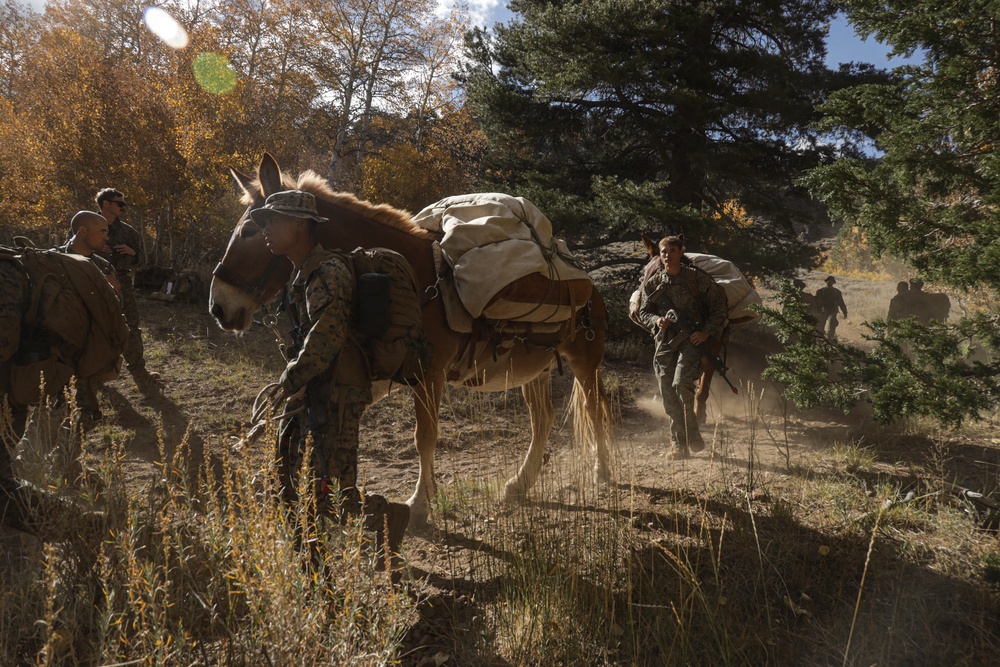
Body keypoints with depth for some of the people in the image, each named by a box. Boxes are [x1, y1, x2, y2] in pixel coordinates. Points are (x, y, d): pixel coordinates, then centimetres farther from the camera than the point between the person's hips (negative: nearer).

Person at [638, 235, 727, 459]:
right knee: (668, 393, 1)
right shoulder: (652, 283, 7)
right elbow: (644, 312, 15)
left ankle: (692, 435, -4)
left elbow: (719, 304, 2)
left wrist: (708, 332, -7)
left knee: (681, 383, -23)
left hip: (691, 339, -4)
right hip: (665, 342, 4)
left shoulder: (696, 277, -2)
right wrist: (656, 321, -7)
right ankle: (678, 444, 13)